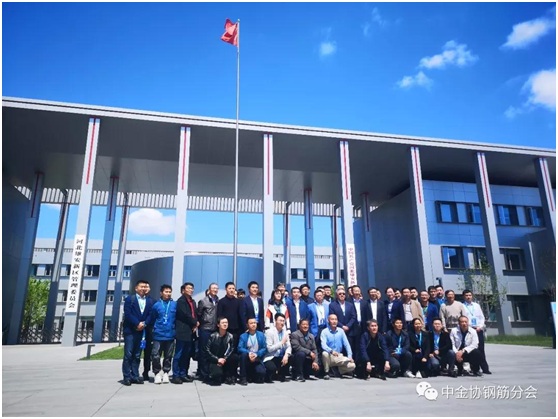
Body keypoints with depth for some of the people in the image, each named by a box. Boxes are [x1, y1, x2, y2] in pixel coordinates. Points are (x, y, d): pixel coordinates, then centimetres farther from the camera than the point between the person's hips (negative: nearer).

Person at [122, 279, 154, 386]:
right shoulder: (129, 299, 2)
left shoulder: (150, 301, 12)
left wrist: (144, 324, -12)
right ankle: (127, 377, 2)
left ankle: (135, 376, 12)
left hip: (142, 331, 3)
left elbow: (150, 315, 5)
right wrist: (137, 324, -16)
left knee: (137, 355, 7)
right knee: (128, 354, -3)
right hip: (130, 330, -3)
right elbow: (127, 314, -9)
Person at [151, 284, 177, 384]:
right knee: (155, 356, -4)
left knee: (168, 356, 9)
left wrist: (175, 329, 7)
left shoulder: (175, 304, 1)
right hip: (158, 335, -1)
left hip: (170, 335, 1)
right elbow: (152, 319, 8)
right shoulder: (156, 305, -1)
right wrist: (156, 328, 8)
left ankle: (165, 373, 25)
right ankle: (157, 373, 14)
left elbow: (178, 318, 8)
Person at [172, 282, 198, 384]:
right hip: (182, 331, -7)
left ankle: (183, 374, 15)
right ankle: (176, 375, 2)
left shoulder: (193, 302, 20)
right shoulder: (181, 301, -5)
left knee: (187, 354, 9)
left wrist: (196, 325, 0)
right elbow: (185, 315, -14)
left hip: (191, 331, 7)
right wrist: (195, 322, -3)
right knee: (179, 354, -3)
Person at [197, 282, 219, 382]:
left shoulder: (218, 301, 8)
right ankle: (203, 374, 9)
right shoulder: (203, 301, 2)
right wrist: (200, 325, 3)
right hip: (205, 329, -3)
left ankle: (212, 373, 14)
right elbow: (198, 314, 3)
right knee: (204, 352, 2)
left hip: (215, 329, 3)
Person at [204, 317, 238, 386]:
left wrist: (224, 359, -16)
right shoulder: (213, 336, -7)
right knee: (217, 373, -32)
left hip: (225, 360, 3)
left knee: (235, 357, -25)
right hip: (214, 361, -3)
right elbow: (207, 350, -8)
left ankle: (229, 377, -8)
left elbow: (231, 350, -1)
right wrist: (217, 359, -14)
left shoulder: (230, 336, -2)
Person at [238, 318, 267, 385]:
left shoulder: (261, 335, 6)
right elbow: (240, 348, -10)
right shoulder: (243, 336, 2)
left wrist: (256, 354, -19)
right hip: (247, 359, -1)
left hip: (257, 360, 1)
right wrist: (248, 353, -28)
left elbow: (264, 348, -2)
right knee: (244, 354, -33)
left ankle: (251, 376, 12)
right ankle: (243, 378, -20)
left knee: (261, 373, -27)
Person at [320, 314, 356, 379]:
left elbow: (346, 344, 1)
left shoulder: (341, 331, 3)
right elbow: (323, 345, -20)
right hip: (329, 357, -3)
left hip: (339, 356, 3)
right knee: (325, 353, -36)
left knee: (352, 365, -19)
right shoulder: (324, 331, -7)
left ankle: (341, 371, 14)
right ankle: (326, 372, -12)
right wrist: (331, 351, -39)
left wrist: (350, 356, -11)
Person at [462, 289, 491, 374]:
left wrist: (480, 326, -1)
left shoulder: (477, 305, 16)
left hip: (479, 329, 3)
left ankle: (485, 368, 9)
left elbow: (482, 317, 14)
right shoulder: (462, 306, 2)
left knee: (481, 349, 4)